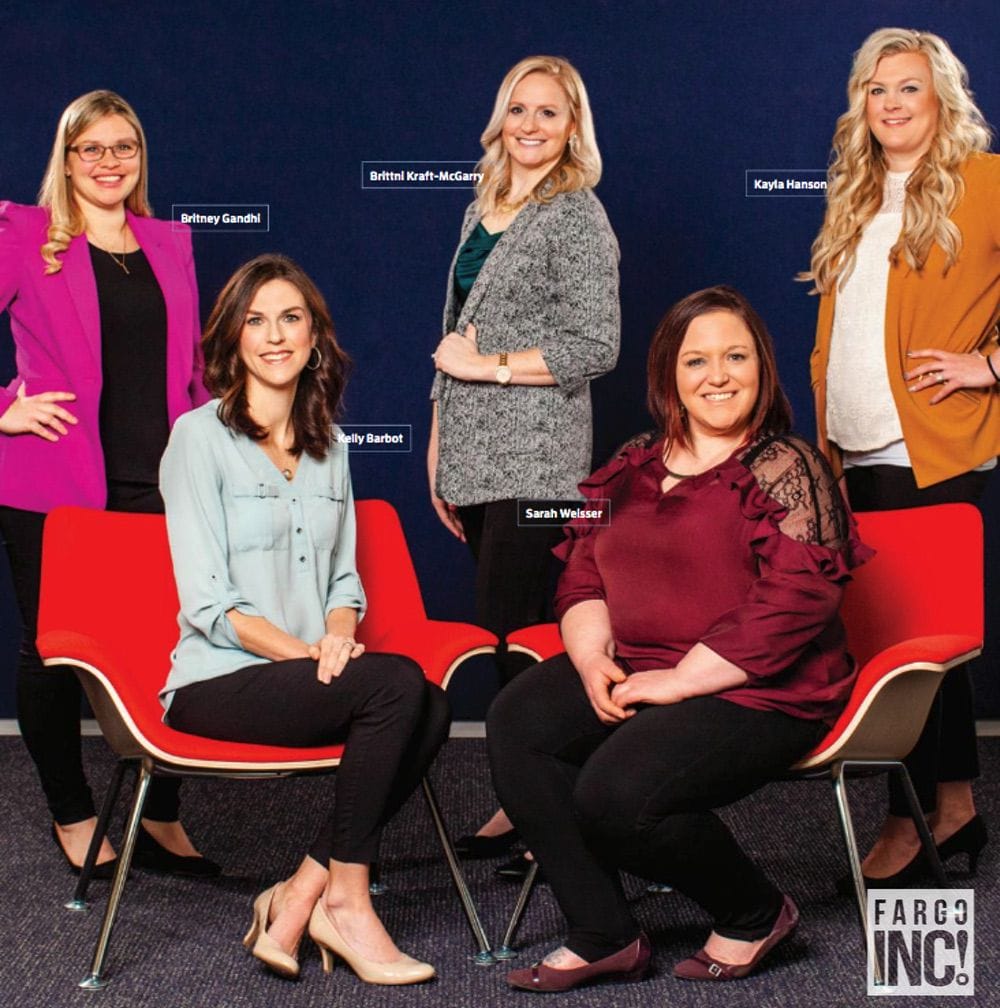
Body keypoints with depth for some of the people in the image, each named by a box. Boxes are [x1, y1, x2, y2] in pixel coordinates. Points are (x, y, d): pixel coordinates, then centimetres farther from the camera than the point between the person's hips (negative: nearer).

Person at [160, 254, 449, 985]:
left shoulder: (330, 447, 16)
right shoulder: (200, 436, -4)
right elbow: (209, 603, -10)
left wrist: (339, 636, -7)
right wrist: (306, 653, -18)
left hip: (311, 672, 6)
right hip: (218, 682, -6)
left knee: (431, 709, -25)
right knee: (396, 684, -30)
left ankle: (303, 892, -13)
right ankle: (344, 900, -15)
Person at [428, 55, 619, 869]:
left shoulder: (576, 217, -6)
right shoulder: (485, 208, 17)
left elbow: (597, 346, -14)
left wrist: (487, 365, -11)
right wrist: (440, 443, 17)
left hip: (534, 458, -7)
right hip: (475, 456, 8)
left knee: (518, 632, -8)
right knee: (504, 632, 10)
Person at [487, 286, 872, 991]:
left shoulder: (786, 469, -8)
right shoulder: (633, 470, 12)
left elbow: (793, 606, -17)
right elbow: (582, 577, 15)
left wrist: (679, 680, -18)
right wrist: (593, 659, -5)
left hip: (759, 691, -7)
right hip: (633, 671, 7)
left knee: (615, 793, -26)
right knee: (518, 722, -17)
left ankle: (756, 913, 3)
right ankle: (603, 935, -9)